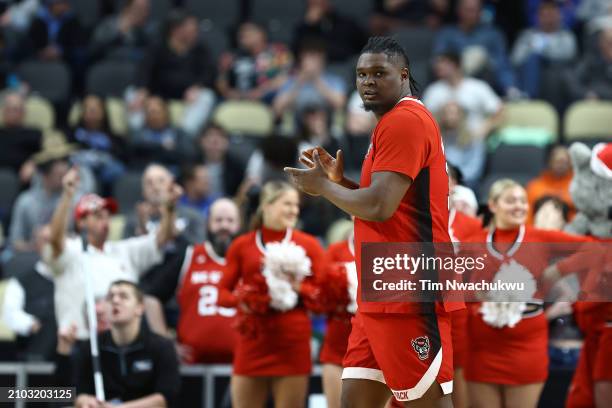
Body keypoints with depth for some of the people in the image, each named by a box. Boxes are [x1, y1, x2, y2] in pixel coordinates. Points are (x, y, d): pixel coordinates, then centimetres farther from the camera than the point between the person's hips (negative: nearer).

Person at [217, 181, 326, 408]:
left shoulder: (308, 244, 5)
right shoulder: (242, 245, 7)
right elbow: (222, 293, 7)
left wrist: (299, 289, -17)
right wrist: (239, 300, -14)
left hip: (293, 342, -1)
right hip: (253, 340, 1)